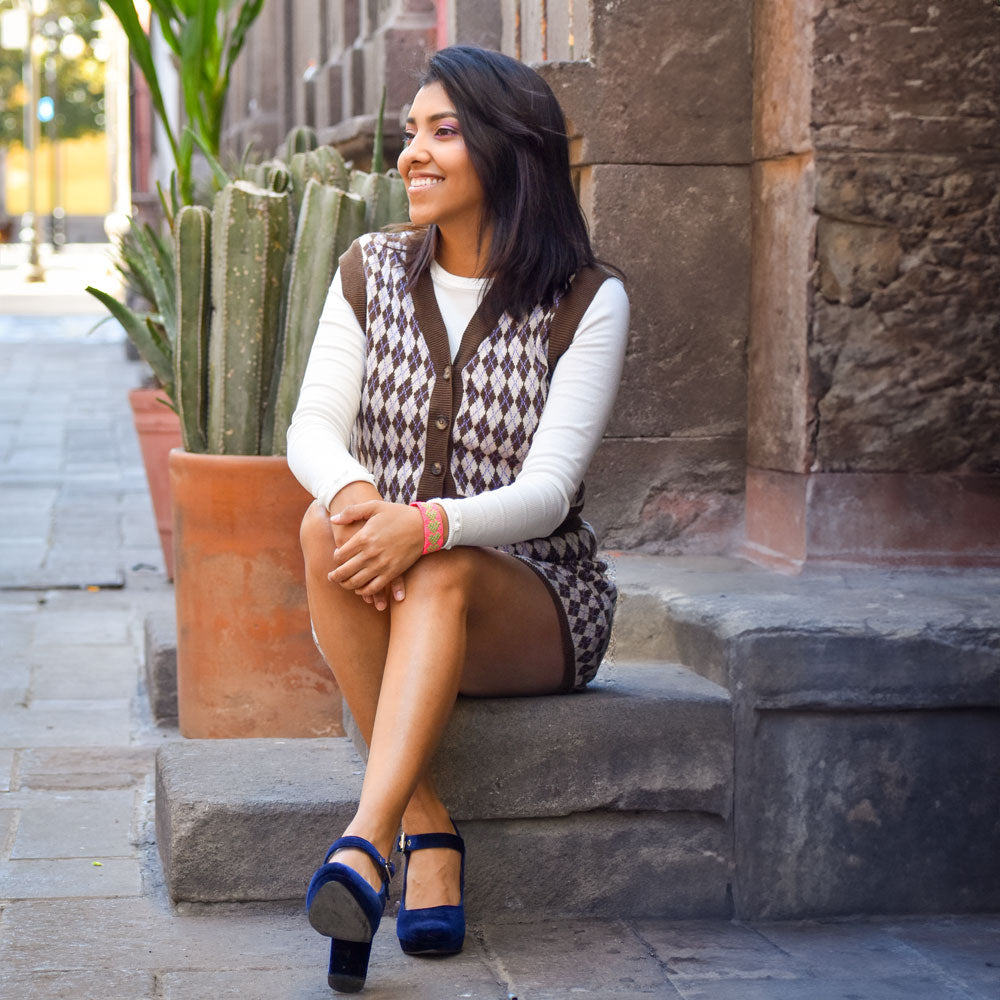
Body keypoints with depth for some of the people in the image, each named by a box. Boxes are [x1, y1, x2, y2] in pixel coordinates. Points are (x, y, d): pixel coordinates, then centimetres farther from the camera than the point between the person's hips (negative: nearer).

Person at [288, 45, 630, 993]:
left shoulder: (587, 301, -6)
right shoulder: (370, 274, 7)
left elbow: (548, 489, -16)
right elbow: (311, 428, -4)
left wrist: (427, 526, -36)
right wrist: (352, 492, -29)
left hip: (540, 606, -3)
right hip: (386, 603, 3)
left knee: (440, 576, -36)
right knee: (327, 527, -30)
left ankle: (363, 846, -51)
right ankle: (427, 831, -30)